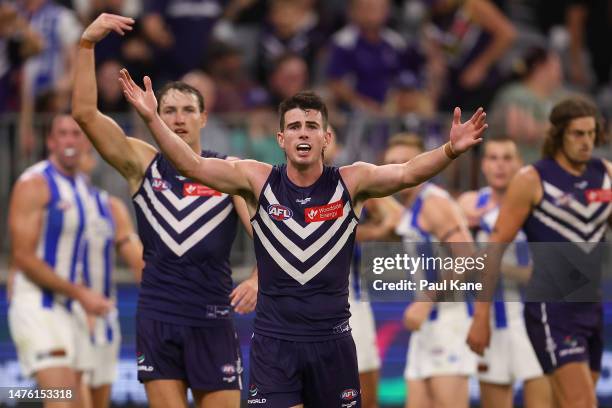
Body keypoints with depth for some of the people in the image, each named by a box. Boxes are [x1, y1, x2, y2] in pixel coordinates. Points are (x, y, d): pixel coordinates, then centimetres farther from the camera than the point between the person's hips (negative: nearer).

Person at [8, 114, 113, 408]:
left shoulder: (82, 186, 14)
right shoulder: (34, 185, -12)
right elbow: (23, 258, -17)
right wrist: (80, 294, -19)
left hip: (68, 310, 9)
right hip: (35, 307, -9)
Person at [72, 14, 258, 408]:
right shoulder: (143, 164, 4)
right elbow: (85, 113, -6)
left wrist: (258, 278, -29)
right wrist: (87, 44, -15)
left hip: (212, 320, -1)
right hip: (157, 318, 1)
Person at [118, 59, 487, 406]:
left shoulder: (351, 182, -3)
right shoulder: (258, 180, -2)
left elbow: (407, 173, -17)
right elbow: (192, 165, -10)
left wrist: (450, 151, -36)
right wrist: (152, 119, -24)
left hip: (332, 339, 1)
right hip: (274, 341, -1)